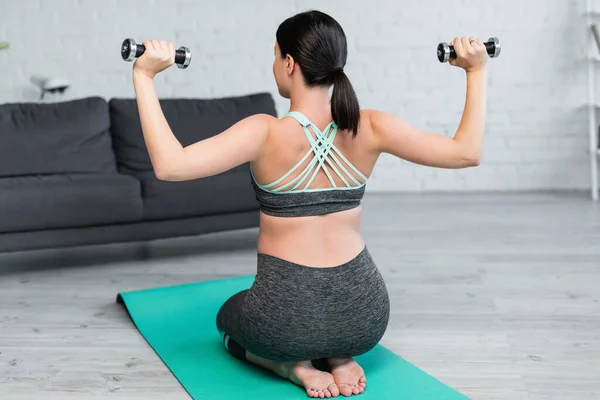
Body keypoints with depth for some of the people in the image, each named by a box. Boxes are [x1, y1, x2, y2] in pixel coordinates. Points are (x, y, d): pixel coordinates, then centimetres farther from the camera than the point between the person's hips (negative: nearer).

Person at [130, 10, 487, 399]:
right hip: (364, 313, 3)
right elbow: (467, 152, -3)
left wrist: (144, 77, -20)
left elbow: (169, 165, -26)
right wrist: (478, 71, 5)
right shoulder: (369, 128, -9)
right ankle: (339, 356, 9)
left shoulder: (267, 133, -18)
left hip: (285, 316, -3)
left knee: (230, 319, 34)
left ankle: (294, 364, 4)